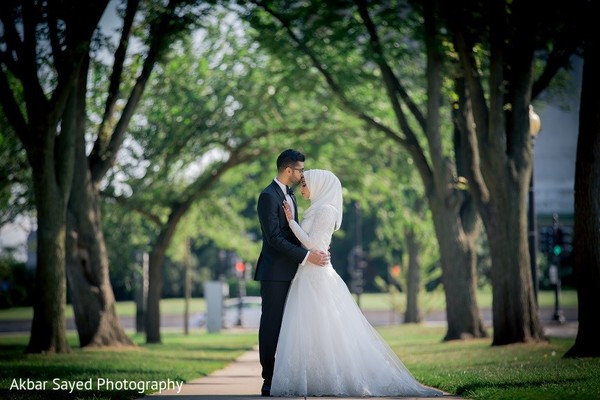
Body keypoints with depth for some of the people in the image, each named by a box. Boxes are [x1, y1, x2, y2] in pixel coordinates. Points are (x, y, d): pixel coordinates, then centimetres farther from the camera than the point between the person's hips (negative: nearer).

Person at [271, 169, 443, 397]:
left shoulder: (325, 210, -11)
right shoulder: (317, 210, 18)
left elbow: (312, 244, -17)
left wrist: (291, 221, -12)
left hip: (317, 279, -10)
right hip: (310, 277, 10)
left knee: (321, 333, -9)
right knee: (311, 334, 8)